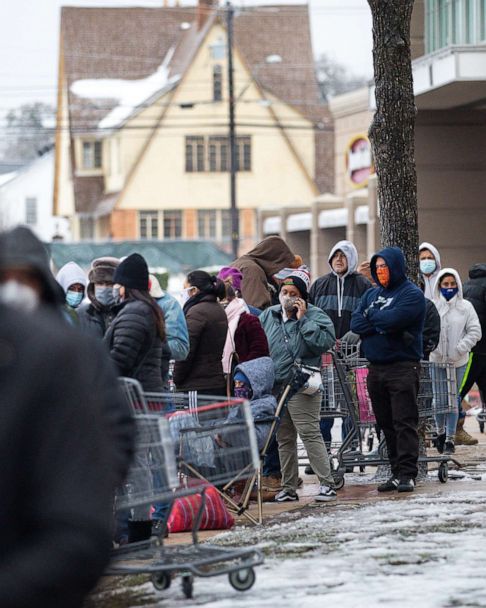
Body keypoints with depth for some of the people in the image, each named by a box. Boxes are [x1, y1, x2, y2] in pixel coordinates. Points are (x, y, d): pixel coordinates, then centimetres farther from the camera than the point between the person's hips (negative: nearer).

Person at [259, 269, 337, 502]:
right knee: (284, 439, 12)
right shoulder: (268, 316, 11)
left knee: (310, 433, -13)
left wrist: (303, 319, -17)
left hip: (301, 387, -6)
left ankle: (326, 483, -10)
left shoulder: (315, 316, -5)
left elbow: (325, 342, -21)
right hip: (275, 387, 6)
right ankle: (288, 488, 20)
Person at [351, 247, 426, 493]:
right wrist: (382, 323, -10)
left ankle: (407, 474, -12)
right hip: (376, 368, 7)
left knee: (404, 423, -9)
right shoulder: (371, 294, 18)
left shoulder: (412, 294, -3)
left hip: (403, 368, -7)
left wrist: (371, 315, -1)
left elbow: (392, 319, -19)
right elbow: (356, 324, 4)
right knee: (386, 424, 8)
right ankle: (397, 472, 12)